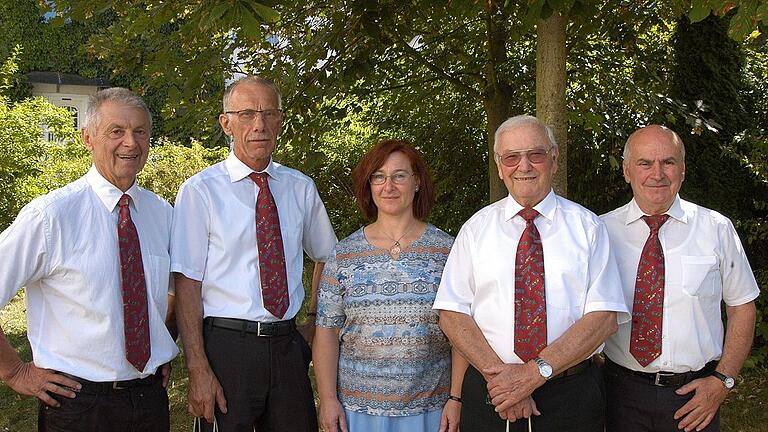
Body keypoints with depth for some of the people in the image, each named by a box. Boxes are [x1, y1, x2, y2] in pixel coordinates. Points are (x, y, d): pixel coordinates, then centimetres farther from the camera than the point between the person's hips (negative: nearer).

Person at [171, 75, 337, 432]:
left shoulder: (301, 188, 6)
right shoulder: (200, 191, -7)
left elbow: (325, 256, 21)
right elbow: (186, 284, -11)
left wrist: (315, 319, 12)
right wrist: (198, 370, -15)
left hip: (288, 346, 4)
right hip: (226, 345, -4)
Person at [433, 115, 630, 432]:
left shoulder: (587, 226, 0)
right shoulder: (477, 228, 3)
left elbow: (605, 317, -8)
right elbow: (452, 314, -2)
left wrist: (536, 372, -17)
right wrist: (499, 374, -16)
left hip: (572, 396, 0)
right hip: (488, 395, 1)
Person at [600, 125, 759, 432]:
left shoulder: (716, 229, -3)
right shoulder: (603, 230, -3)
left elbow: (742, 307, 2)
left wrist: (722, 380, -7)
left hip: (696, 394, 0)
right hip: (624, 392, 0)